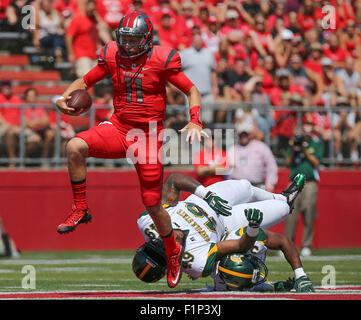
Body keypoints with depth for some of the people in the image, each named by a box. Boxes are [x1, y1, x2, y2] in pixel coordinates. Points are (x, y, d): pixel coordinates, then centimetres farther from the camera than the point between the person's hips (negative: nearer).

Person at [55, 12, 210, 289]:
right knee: (75, 147, -25)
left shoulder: (161, 60, -9)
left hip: (149, 135, -3)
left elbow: (192, 91, -3)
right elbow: (84, 82, 10)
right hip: (119, 128, 3)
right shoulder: (112, 56, 0)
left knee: (153, 204, 0)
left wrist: (195, 122, -20)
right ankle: (80, 209, -9)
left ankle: (173, 252, 28)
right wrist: (64, 99, -11)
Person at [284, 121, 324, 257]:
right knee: (290, 216, -6)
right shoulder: (295, 143, 17)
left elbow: (316, 163, -1)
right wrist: (293, 151, -5)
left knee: (309, 216, -5)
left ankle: (306, 246, 1)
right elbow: (287, 164, 10)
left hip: (310, 184, -1)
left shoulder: (317, 145, 11)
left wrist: (304, 150, -8)